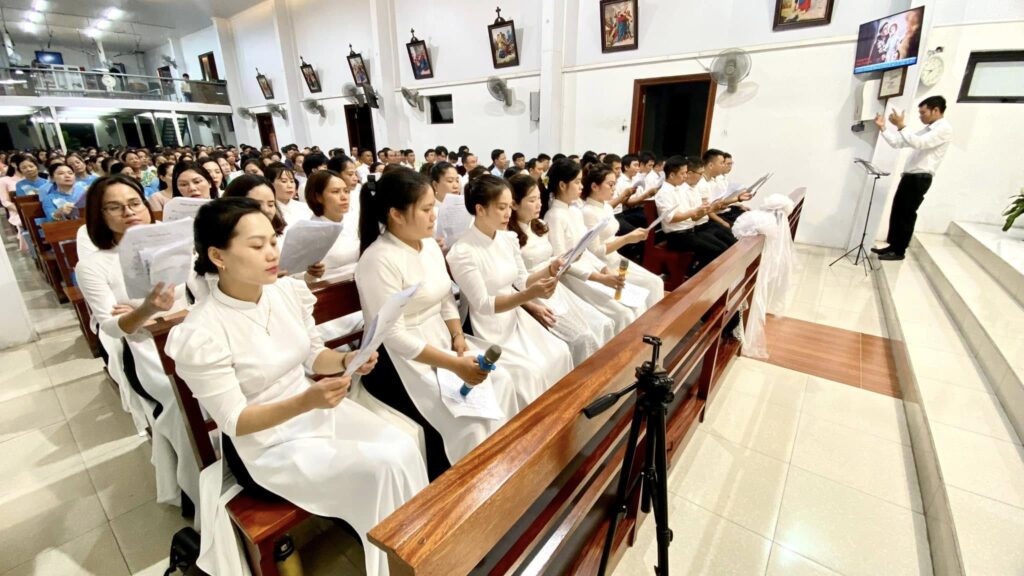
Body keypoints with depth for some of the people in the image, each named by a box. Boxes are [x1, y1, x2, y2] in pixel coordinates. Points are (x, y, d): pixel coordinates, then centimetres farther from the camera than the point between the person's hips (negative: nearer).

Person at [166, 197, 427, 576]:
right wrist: (306, 402, -33)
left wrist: (346, 360, -16)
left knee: (404, 449, -14)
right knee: (384, 468, -19)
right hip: (265, 445, -5)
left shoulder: (290, 291, -7)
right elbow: (235, 422, -17)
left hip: (318, 409, 5)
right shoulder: (200, 334, -22)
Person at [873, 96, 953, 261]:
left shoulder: (944, 128, -10)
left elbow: (919, 143, -24)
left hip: (920, 178, -9)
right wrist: (883, 128, 9)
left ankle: (899, 251, 3)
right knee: (897, 212, 9)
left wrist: (901, 126, -22)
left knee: (907, 215, -4)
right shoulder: (927, 129, 19)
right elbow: (898, 143, 17)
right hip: (910, 176, 9)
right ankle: (893, 246, 17)